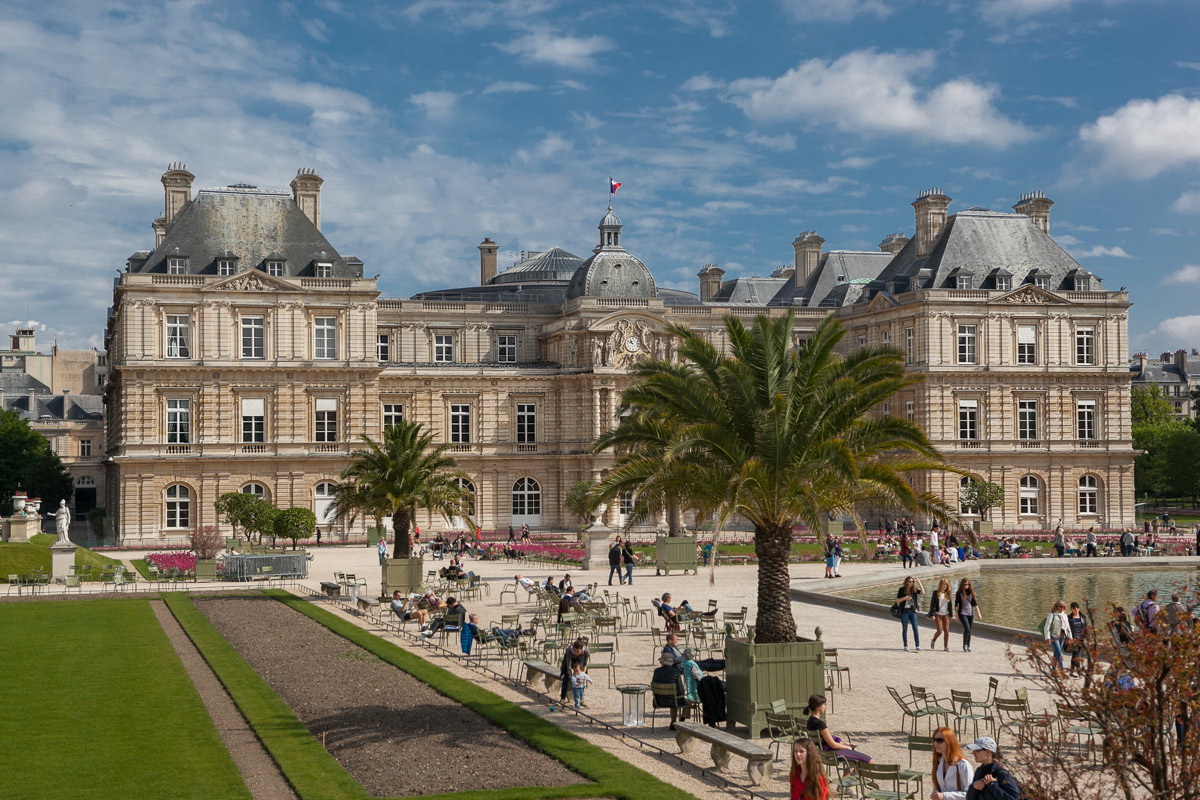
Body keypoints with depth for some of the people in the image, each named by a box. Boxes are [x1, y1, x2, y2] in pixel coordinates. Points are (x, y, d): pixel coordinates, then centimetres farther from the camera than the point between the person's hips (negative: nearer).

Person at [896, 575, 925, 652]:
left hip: (912, 611, 1)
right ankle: (906, 646, 14)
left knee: (915, 628, -8)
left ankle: (918, 646, -10)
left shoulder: (914, 589, 5)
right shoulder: (902, 590, -1)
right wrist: (905, 598, -17)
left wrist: (919, 583, -11)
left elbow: (923, 592, -10)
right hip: (904, 611, -1)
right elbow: (897, 600, -1)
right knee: (905, 629, 6)